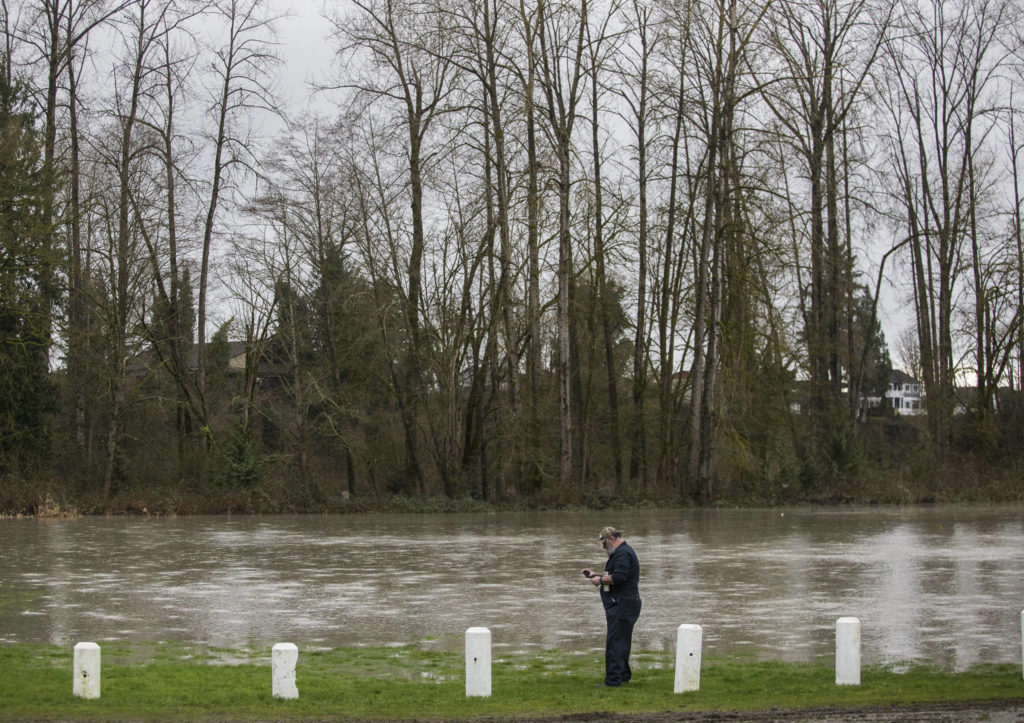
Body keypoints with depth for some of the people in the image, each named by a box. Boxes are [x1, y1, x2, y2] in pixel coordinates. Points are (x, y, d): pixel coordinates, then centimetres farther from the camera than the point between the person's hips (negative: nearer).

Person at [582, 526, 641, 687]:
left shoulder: (623, 554, -14)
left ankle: (613, 680, -13)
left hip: (623, 605, -11)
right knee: (622, 641, 18)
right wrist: (596, 574, 20)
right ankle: (624, 675, 27)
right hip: (623, 605, 11)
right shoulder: (622, 552, 21)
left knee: (615, 642, -12)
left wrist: (600, 580, -13)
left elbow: (619, 577, -26)